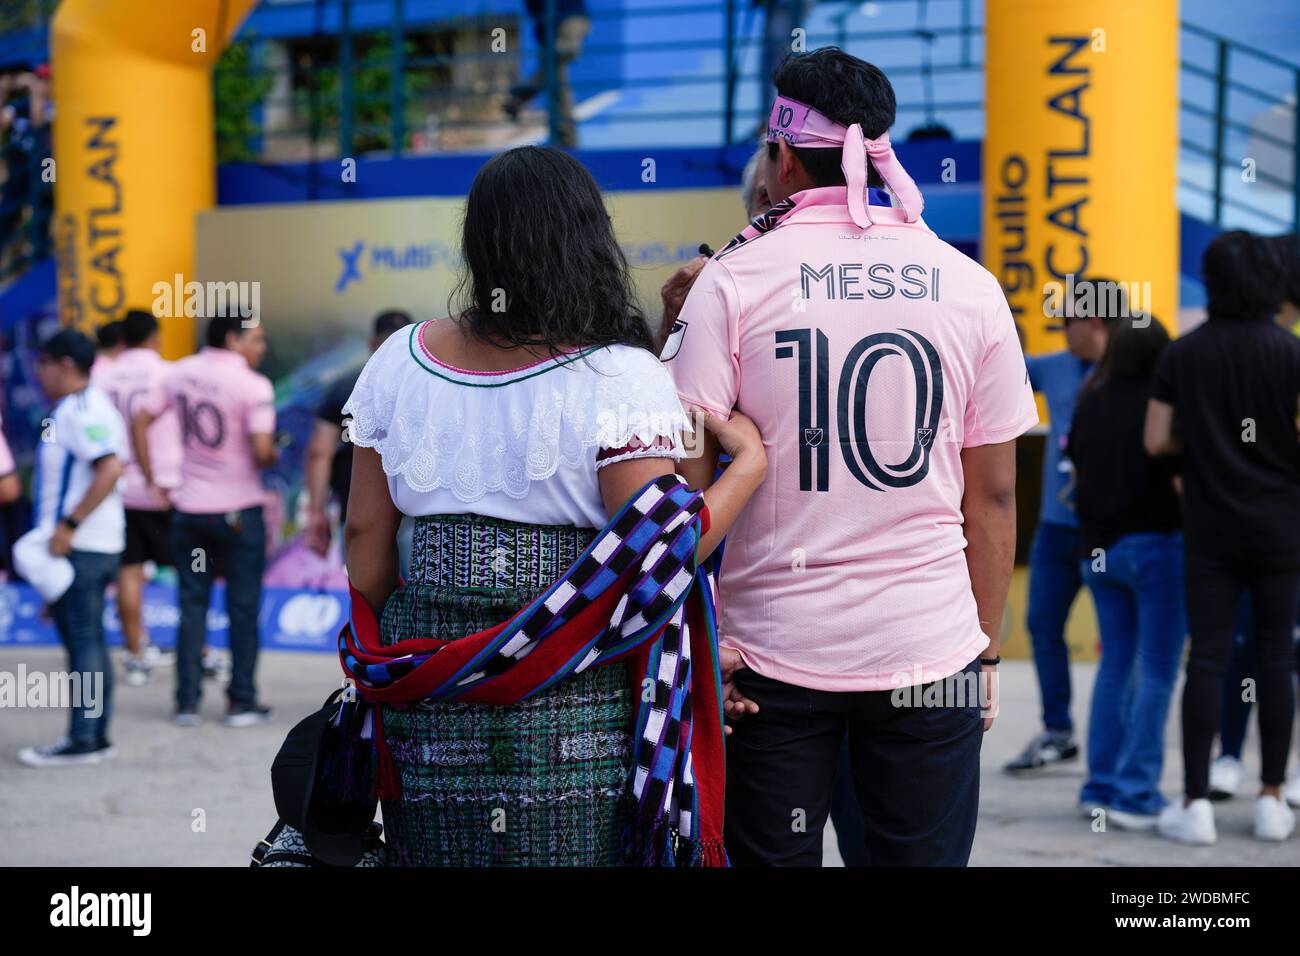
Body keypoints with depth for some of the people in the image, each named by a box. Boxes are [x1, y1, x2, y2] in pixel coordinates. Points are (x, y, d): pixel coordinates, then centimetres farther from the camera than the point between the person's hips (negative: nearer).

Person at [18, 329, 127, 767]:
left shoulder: (81, 411, -15)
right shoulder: (78, 408, 17)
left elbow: (110, 468, -26)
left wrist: (69, 525, -25)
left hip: (80, 546, -10)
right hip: (97, 545, 10)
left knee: (82, 640, -6)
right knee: (89, 639, 13)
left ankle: (83, 739, -3)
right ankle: (96, 735, 18)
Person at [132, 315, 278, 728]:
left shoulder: (181, 373, 4)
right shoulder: (253, 385, -14)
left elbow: (140, 421, 5)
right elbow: (262, 451, -20)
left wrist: (151, 478, 10)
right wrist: (273, 456, 3)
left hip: (189, 508, 5)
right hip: (238, 511, -5)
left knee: (192, 605, 11)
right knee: (243, 607, 5)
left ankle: (187, 702, 10)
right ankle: (241, 702, 8)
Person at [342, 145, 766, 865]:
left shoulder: (398, 363, 4)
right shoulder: (619, 376, -9)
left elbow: (364, 534, 8)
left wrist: (381, 657, 20)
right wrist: (749, 464, -4)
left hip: (429, 677, 4)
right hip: (574, 693, -3)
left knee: (437, 846, 12)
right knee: (576, 850, 6)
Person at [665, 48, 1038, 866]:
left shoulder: (733, 281, -3)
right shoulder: (969, 285, 3)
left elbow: (686, 482, -9)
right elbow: (994, 496, 5)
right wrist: (987, 645, 13)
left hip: (773, 654, -1)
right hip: (930, 648, 1)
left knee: (774, 856, 9)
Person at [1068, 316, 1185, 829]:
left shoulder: (1090, 403, 7)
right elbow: (1183, 480, -14)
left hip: (1098, 549, 6)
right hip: (1156, 543, -6)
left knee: (1116, 664, 14)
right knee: (1157, 671, -1)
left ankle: (1100, 786, 13)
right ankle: (1136, 793, -5)